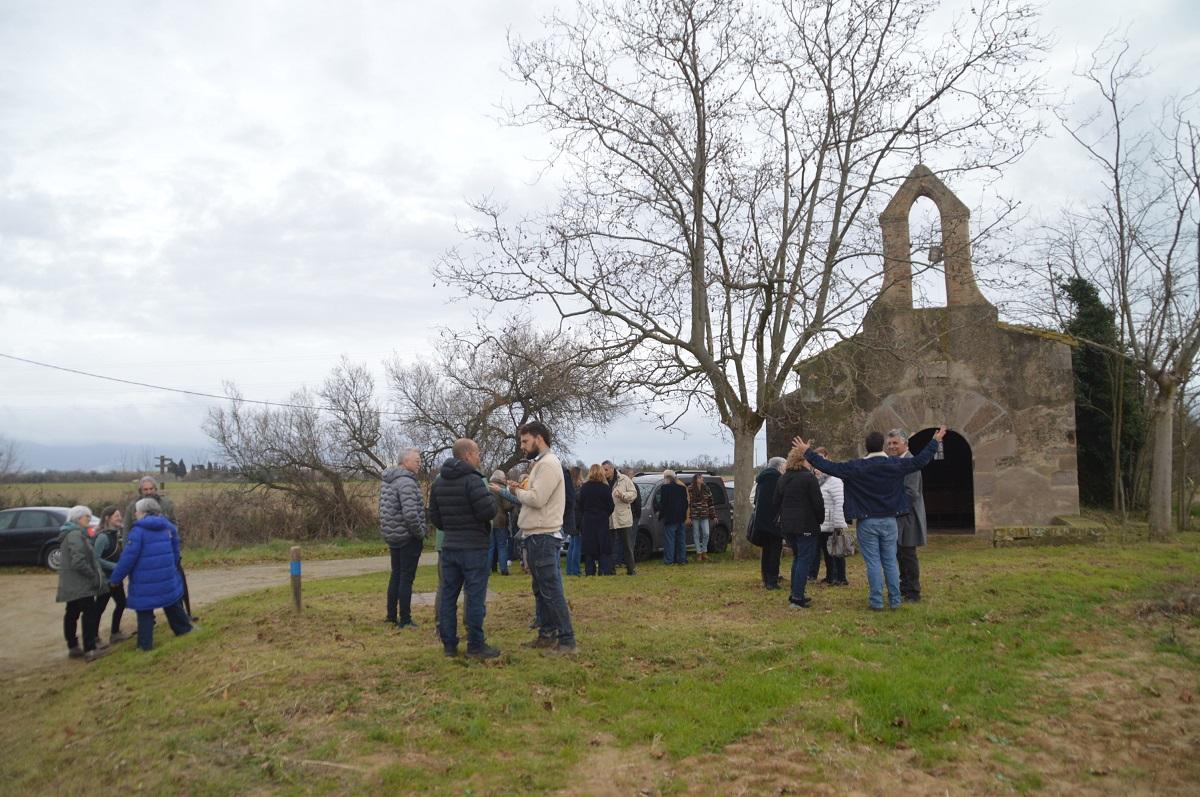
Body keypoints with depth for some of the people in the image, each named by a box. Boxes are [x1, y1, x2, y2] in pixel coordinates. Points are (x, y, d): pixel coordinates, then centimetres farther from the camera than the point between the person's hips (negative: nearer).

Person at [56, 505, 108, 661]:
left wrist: (92, 575, 19)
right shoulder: (76, 534, -17)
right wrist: (94, 576, -16)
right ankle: (90, 649, -9)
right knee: (90, 613, -8)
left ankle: (73, 647, 23)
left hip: (71, 583, 11)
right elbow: (78, 561, -26)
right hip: (80, 584, -11)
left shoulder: (70, 534, 17)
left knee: (72, 614, 15)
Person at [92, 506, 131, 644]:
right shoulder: (103, 536, -20)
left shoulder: (115, 534, 6)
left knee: (121, 603, 17)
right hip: (105, 578, -9)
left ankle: (115, 633, 30)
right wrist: (115, 566, -25)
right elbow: (95, 558, -24)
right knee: (100, 607, 0)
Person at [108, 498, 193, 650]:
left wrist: (115, 578, -6)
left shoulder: (138, 530, -13)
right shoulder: (168, 527, 6)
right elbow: (175, 551, 16)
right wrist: (172, 568, 29)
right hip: (167, 577, 5)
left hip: (145, 581, -5)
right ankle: (184, 628, 33)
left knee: (144, 612, 5)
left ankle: (145, 644, 9)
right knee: (172, 603, 23)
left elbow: (128, 557, -15)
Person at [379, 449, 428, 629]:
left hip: (393, 537, 9)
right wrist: (421, 533, -14)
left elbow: (383, 511, 17)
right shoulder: (406, 482, -20)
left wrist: (388, 535, 20)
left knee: (396, 575, 17)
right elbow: (410, 514, -28)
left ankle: (391, 615, 24)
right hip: (408, 538, -9)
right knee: (406, 578, -1)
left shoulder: (387, 482, 11)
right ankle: (405, 620, 5)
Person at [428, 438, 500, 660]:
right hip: (473, 547, -7)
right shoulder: (473, 480, -16)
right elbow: (488, 511, -21)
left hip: (449, 547, 7)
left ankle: (448, 644, 16)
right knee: (475, 596, -1)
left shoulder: (439, 482, 9)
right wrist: (491, 497, -1)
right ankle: (475, 646, 3)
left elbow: (434, 515, 12)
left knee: (447, 594, 11)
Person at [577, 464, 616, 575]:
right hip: (602, 520, -2)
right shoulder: (605, 488, -8)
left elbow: (580, 505, 2)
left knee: (589, 546, 6)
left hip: (588, 520, 2)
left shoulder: (584, 488, -3)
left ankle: (590, 571, 5)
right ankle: (605, 570, -3)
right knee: (604, 546, 4)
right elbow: (611, 506, -4)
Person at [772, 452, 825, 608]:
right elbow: (818, 502, -12)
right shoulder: (808, 477, -10)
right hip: (806, 525, -7)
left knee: (797, 558, 19)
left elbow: (775, 503, 14)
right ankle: (797, 598, -6)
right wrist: (820, 519, 3)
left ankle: (795, 595, 20)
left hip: (787, 525, 7)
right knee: (804, 559, -3)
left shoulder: (782, 479, 11)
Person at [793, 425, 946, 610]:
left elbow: (829, 467, -13)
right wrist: (935, 441, 21)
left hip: (867, 522, -3)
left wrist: (807, 453, -4)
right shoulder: (895, 464, -3)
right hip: (889, 521, 3)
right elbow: (920, 460, 6)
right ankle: (895, 600, 14)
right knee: (890, 562, 10)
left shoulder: (856, 467, -12)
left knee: (873, 563, 1)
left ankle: (877, 601, 5)